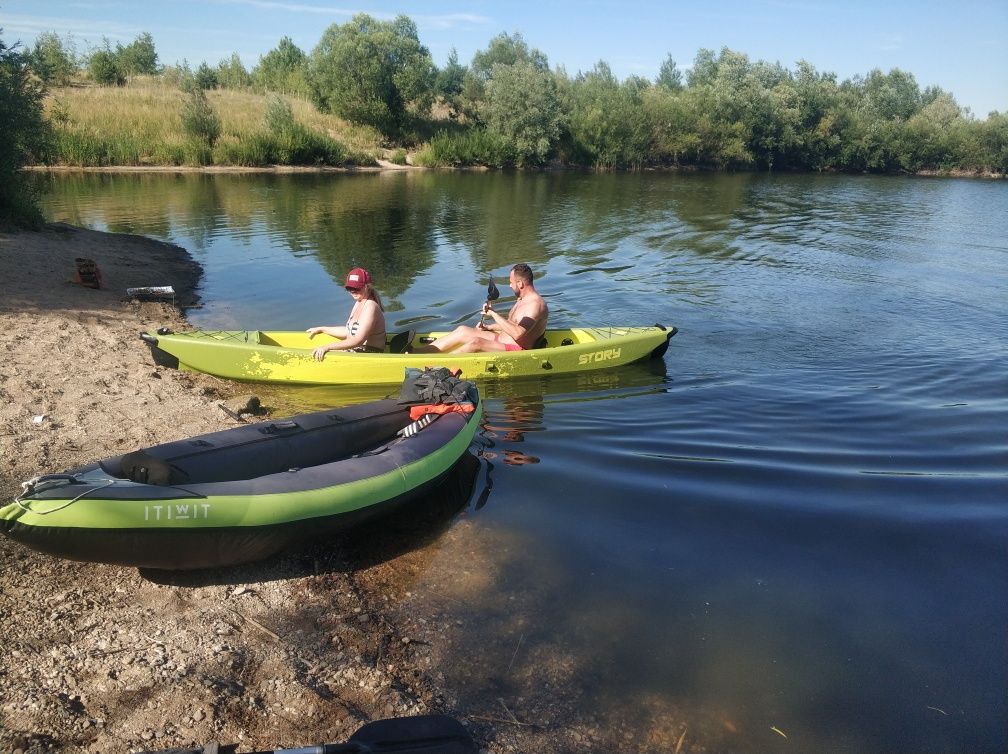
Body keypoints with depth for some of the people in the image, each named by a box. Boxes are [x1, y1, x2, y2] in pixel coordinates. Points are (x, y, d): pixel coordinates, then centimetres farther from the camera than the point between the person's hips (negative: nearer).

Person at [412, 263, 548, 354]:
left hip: (516, 350, -10)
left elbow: (517, 333, -31)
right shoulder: (523, 299, 14)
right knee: (463, 330, -1)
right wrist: (488, 327, 14)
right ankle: (416, 352, -6)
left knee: (476, 342, -29)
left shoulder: (536, 304, -19)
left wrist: (493, 314, -27)